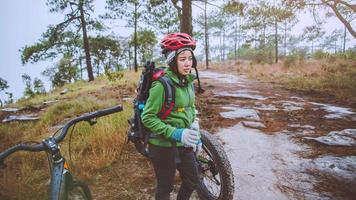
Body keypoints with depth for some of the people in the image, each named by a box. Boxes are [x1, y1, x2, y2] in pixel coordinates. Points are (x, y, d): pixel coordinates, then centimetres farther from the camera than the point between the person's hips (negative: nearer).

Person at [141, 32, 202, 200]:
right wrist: (175, 133, -26)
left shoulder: (188, 81, 1)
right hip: (164, 145, -6)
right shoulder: (162, 84, -22)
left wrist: (196, 135, 10)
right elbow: (147, 118, -19)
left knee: (193, 182, 18)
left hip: (184, 144, 7)